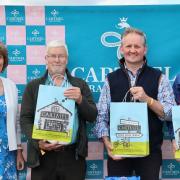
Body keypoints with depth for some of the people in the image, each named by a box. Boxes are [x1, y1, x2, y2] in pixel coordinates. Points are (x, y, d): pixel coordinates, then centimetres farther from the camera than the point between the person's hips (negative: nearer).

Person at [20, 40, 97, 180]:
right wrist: (38, 142, -12)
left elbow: (92, 116, 5)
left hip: (73, 156, 0)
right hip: (42, 156, 0)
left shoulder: (80, 84, 9)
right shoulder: (33, 86, 9)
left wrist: (80, 100, -14)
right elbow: (25, 119, 3)